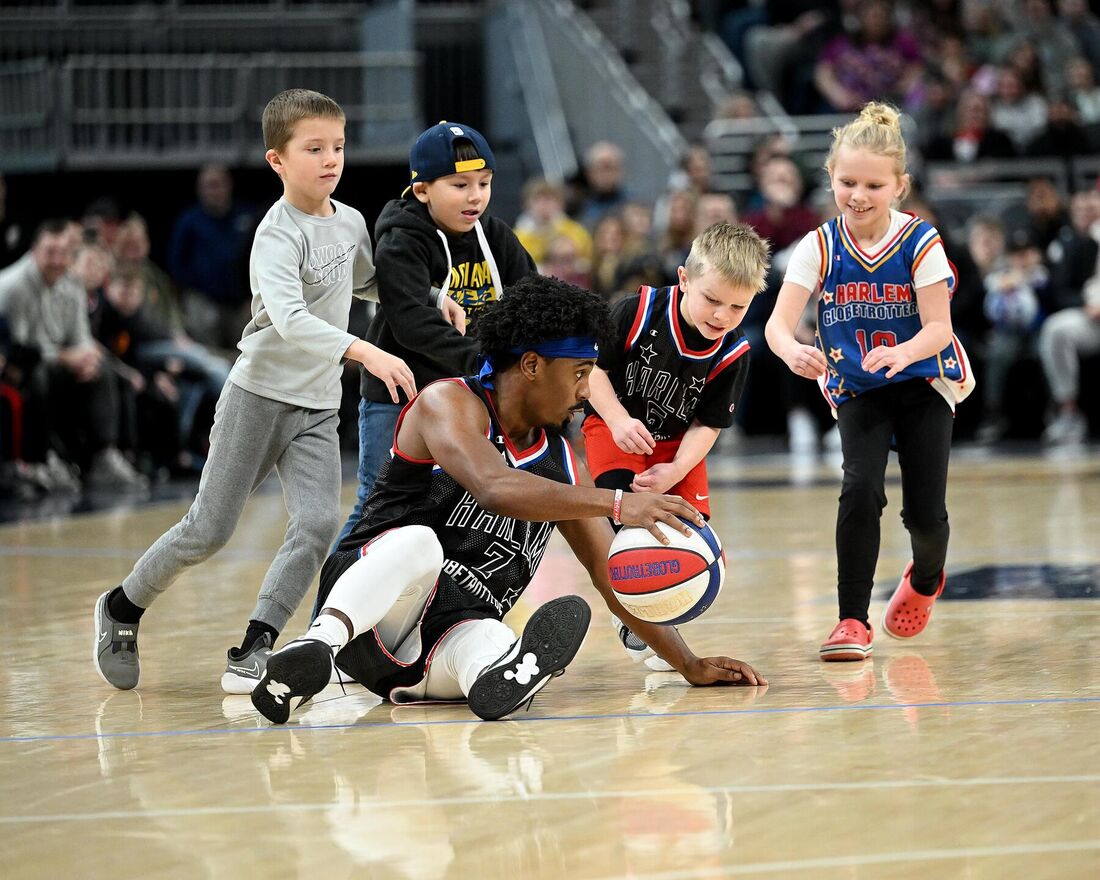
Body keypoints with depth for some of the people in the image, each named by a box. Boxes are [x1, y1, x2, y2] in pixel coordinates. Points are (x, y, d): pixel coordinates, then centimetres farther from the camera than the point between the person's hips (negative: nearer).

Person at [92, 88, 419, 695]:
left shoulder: (350, 221, 5)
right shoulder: (277, 236, -18)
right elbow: (290, 319, -35)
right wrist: (364, 352, -45)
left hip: (318, 408, 6)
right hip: (259, 395, -6)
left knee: (318, 523, -13)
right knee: (210, 529, -1)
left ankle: (254, 649, -7)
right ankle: (123, 607, 22)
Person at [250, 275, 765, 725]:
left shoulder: (559, 463, 16)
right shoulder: (448, 402, -5)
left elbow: (615, 578, 20)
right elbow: (495, 488, -26)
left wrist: (690, 665, 13)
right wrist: (616, 503, -32)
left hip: (452, 639, 5)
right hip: (366, 610, -5)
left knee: (488, 641, -31)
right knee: (418, 541, -38)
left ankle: (506, 675, -63)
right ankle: (316, 647, -56)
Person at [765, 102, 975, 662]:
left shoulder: (920, 243, -16)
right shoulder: (820, 248, -13)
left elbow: (938, 329, -18)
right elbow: (778, 322, -21)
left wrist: (900, 353, -40)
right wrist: (792, 351, -45)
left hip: (925, 387, -1)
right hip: (858, 392, 1)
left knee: (924, 512, -4)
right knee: (860, 490, -22)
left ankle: (925, 579, 33)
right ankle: (852, 621, -13)